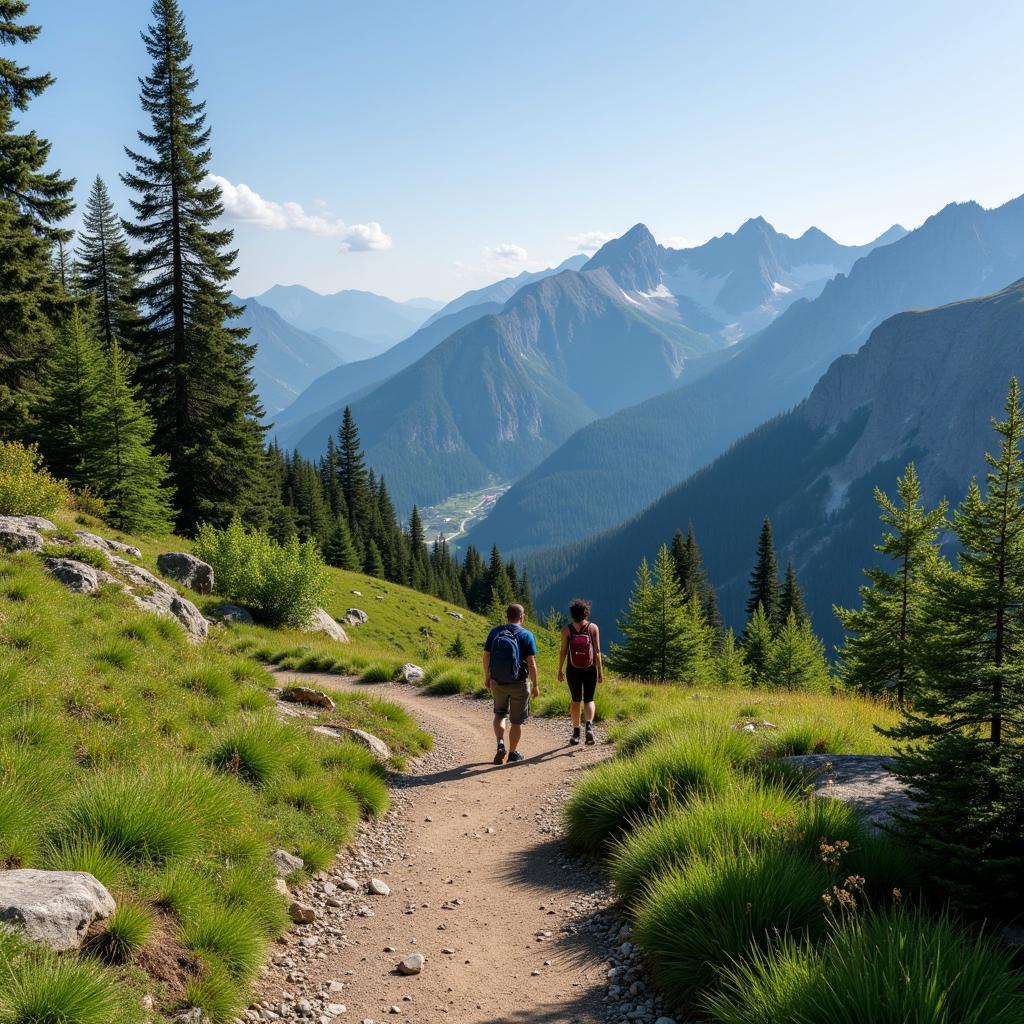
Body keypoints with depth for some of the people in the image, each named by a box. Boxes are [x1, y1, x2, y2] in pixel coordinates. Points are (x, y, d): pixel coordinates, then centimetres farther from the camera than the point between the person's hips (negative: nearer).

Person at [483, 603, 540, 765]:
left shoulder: (495, 632, -1)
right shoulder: (526, 635, -10)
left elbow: (486, 656, 1)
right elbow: (531, 663, -13)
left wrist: (487, 677, 14)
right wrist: (535, 685, -4)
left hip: (497, 682, 3)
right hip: (519, 684, -3)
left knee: (500, 714, 23)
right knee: (516, 720, 12)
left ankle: (500, 744, 5)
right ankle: (513, 753, 19)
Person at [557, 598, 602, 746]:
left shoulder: (567, 629, -5)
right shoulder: (593, 628, -5)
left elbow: (563, 651, -6)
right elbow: (597, 651, -7)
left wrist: (560, 670, 4)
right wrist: (600, 671, -2)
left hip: (573, 670, 0)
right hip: (590, 669, 0)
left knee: (576, 700, 15)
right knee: (589, 700, 10)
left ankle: (576, 733, 19)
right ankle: (589, 726, -16)